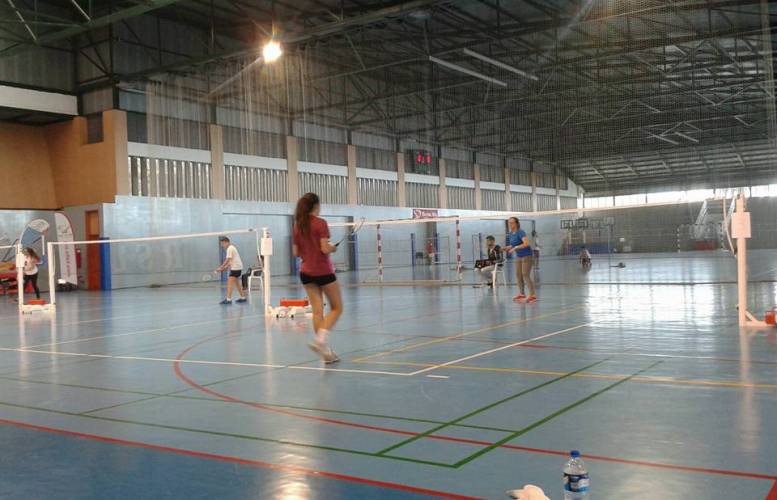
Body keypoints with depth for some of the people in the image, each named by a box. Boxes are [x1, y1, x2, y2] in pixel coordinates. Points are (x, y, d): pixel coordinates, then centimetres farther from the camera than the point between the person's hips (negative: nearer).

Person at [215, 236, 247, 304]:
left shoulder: (230, 248, -12)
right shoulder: (232, 248, 18)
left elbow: (227, 260, -17)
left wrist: (220, 268, -11)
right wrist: (225, 268, 7)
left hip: (235, 268, -11)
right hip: (238, 267, 11)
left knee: (230, 283, -14)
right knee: (237, 283, 19)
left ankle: (228, 299, -21)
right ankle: (243, 297, 24)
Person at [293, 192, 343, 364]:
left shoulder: (297, 226, 6)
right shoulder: (320, 223, -11)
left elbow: (296, 252, 8)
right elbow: (325, 248, -18)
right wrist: (333, 248, 2)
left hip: (306, 272, 6)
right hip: (323, 271, -6)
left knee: (317, 311, 7)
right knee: (337, 308, 7)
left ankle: (326, 352, 7)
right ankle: (320, 339, -13)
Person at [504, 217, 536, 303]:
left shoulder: (520, 232, -18)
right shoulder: (510, 234, 6)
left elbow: (526, 243, -30)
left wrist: (515, 248, -32)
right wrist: (506, 248, 0)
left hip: (526, 256, -8)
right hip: (518, 256, 8)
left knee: (525, 275, -12)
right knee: (518, 275, 7)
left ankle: (533, 295, -9)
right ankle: (522, 294, 17)